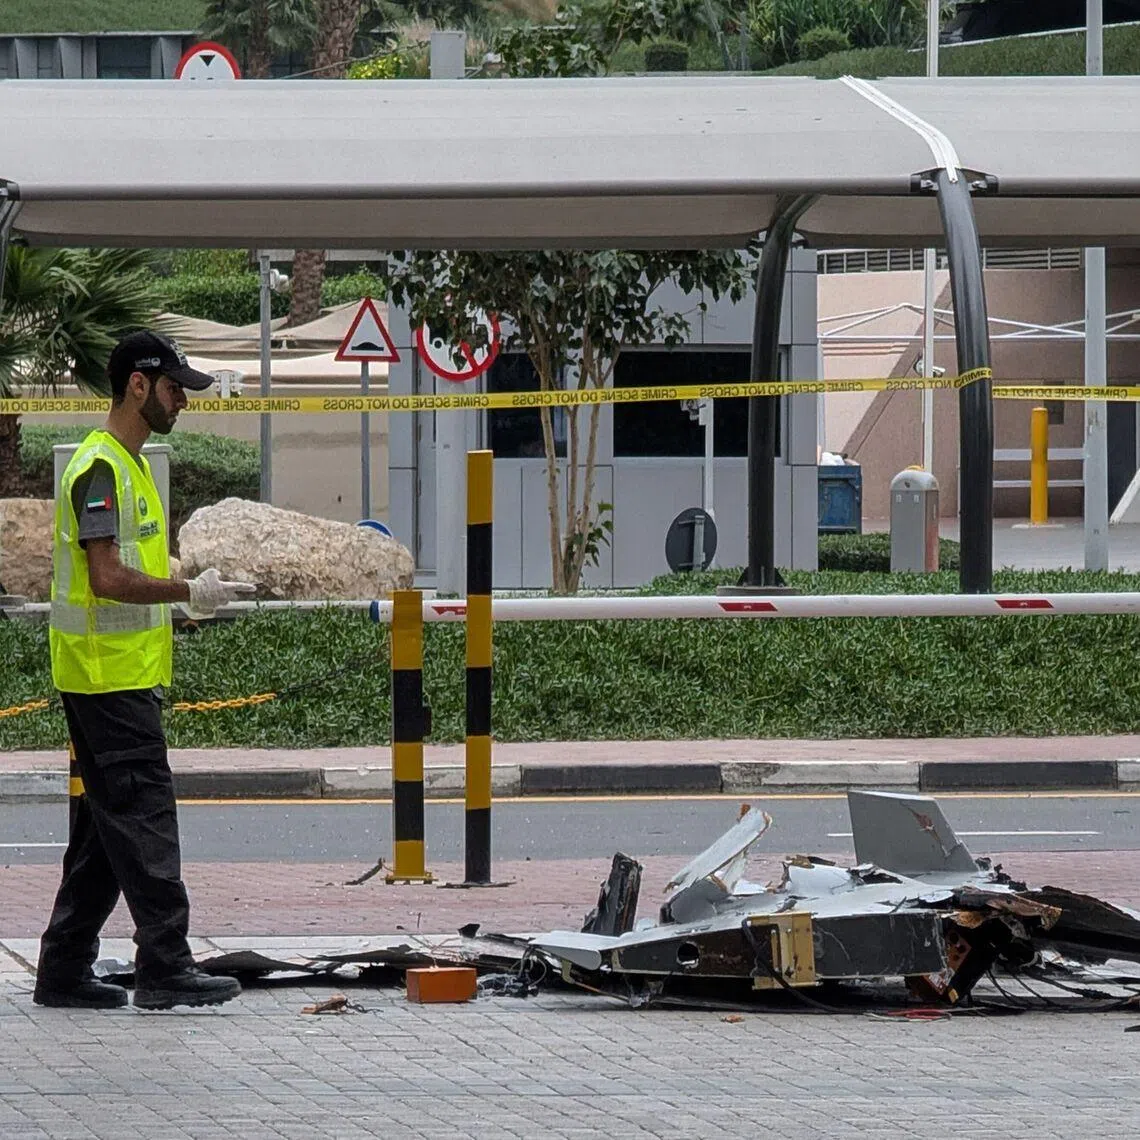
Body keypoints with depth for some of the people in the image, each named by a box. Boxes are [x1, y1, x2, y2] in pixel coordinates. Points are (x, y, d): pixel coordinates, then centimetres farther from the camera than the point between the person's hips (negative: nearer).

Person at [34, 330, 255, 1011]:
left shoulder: (131, 465, 18)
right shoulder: (100, 468, -14)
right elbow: (107, 578, -22)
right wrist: (188, 592, -17)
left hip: (126, 677, 10)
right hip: (109, 679, -10)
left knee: (107, 828, 11)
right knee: (143, 819, -11)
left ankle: (65, 972, 14)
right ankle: (165, 968, -12)